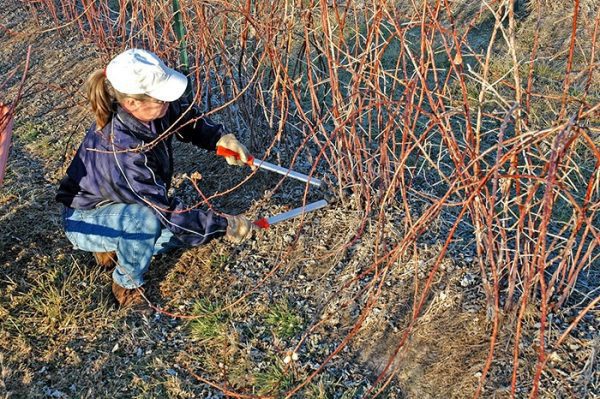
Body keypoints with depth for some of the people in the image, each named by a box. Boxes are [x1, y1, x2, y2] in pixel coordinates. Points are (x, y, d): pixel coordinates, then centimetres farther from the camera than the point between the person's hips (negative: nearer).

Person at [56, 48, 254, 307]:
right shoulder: (119, 152, -40)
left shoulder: (150, 112, -21)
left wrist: (220, 139, -18)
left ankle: (114, 247, 13)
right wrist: (223, 227, -26)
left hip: (122, 204, 8)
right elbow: (168, 212, -34)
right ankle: (127, 283, -8)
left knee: (189, 221, -4)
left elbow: (186, 116, 1)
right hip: (86, 221, -8)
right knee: (146, 218, -37)